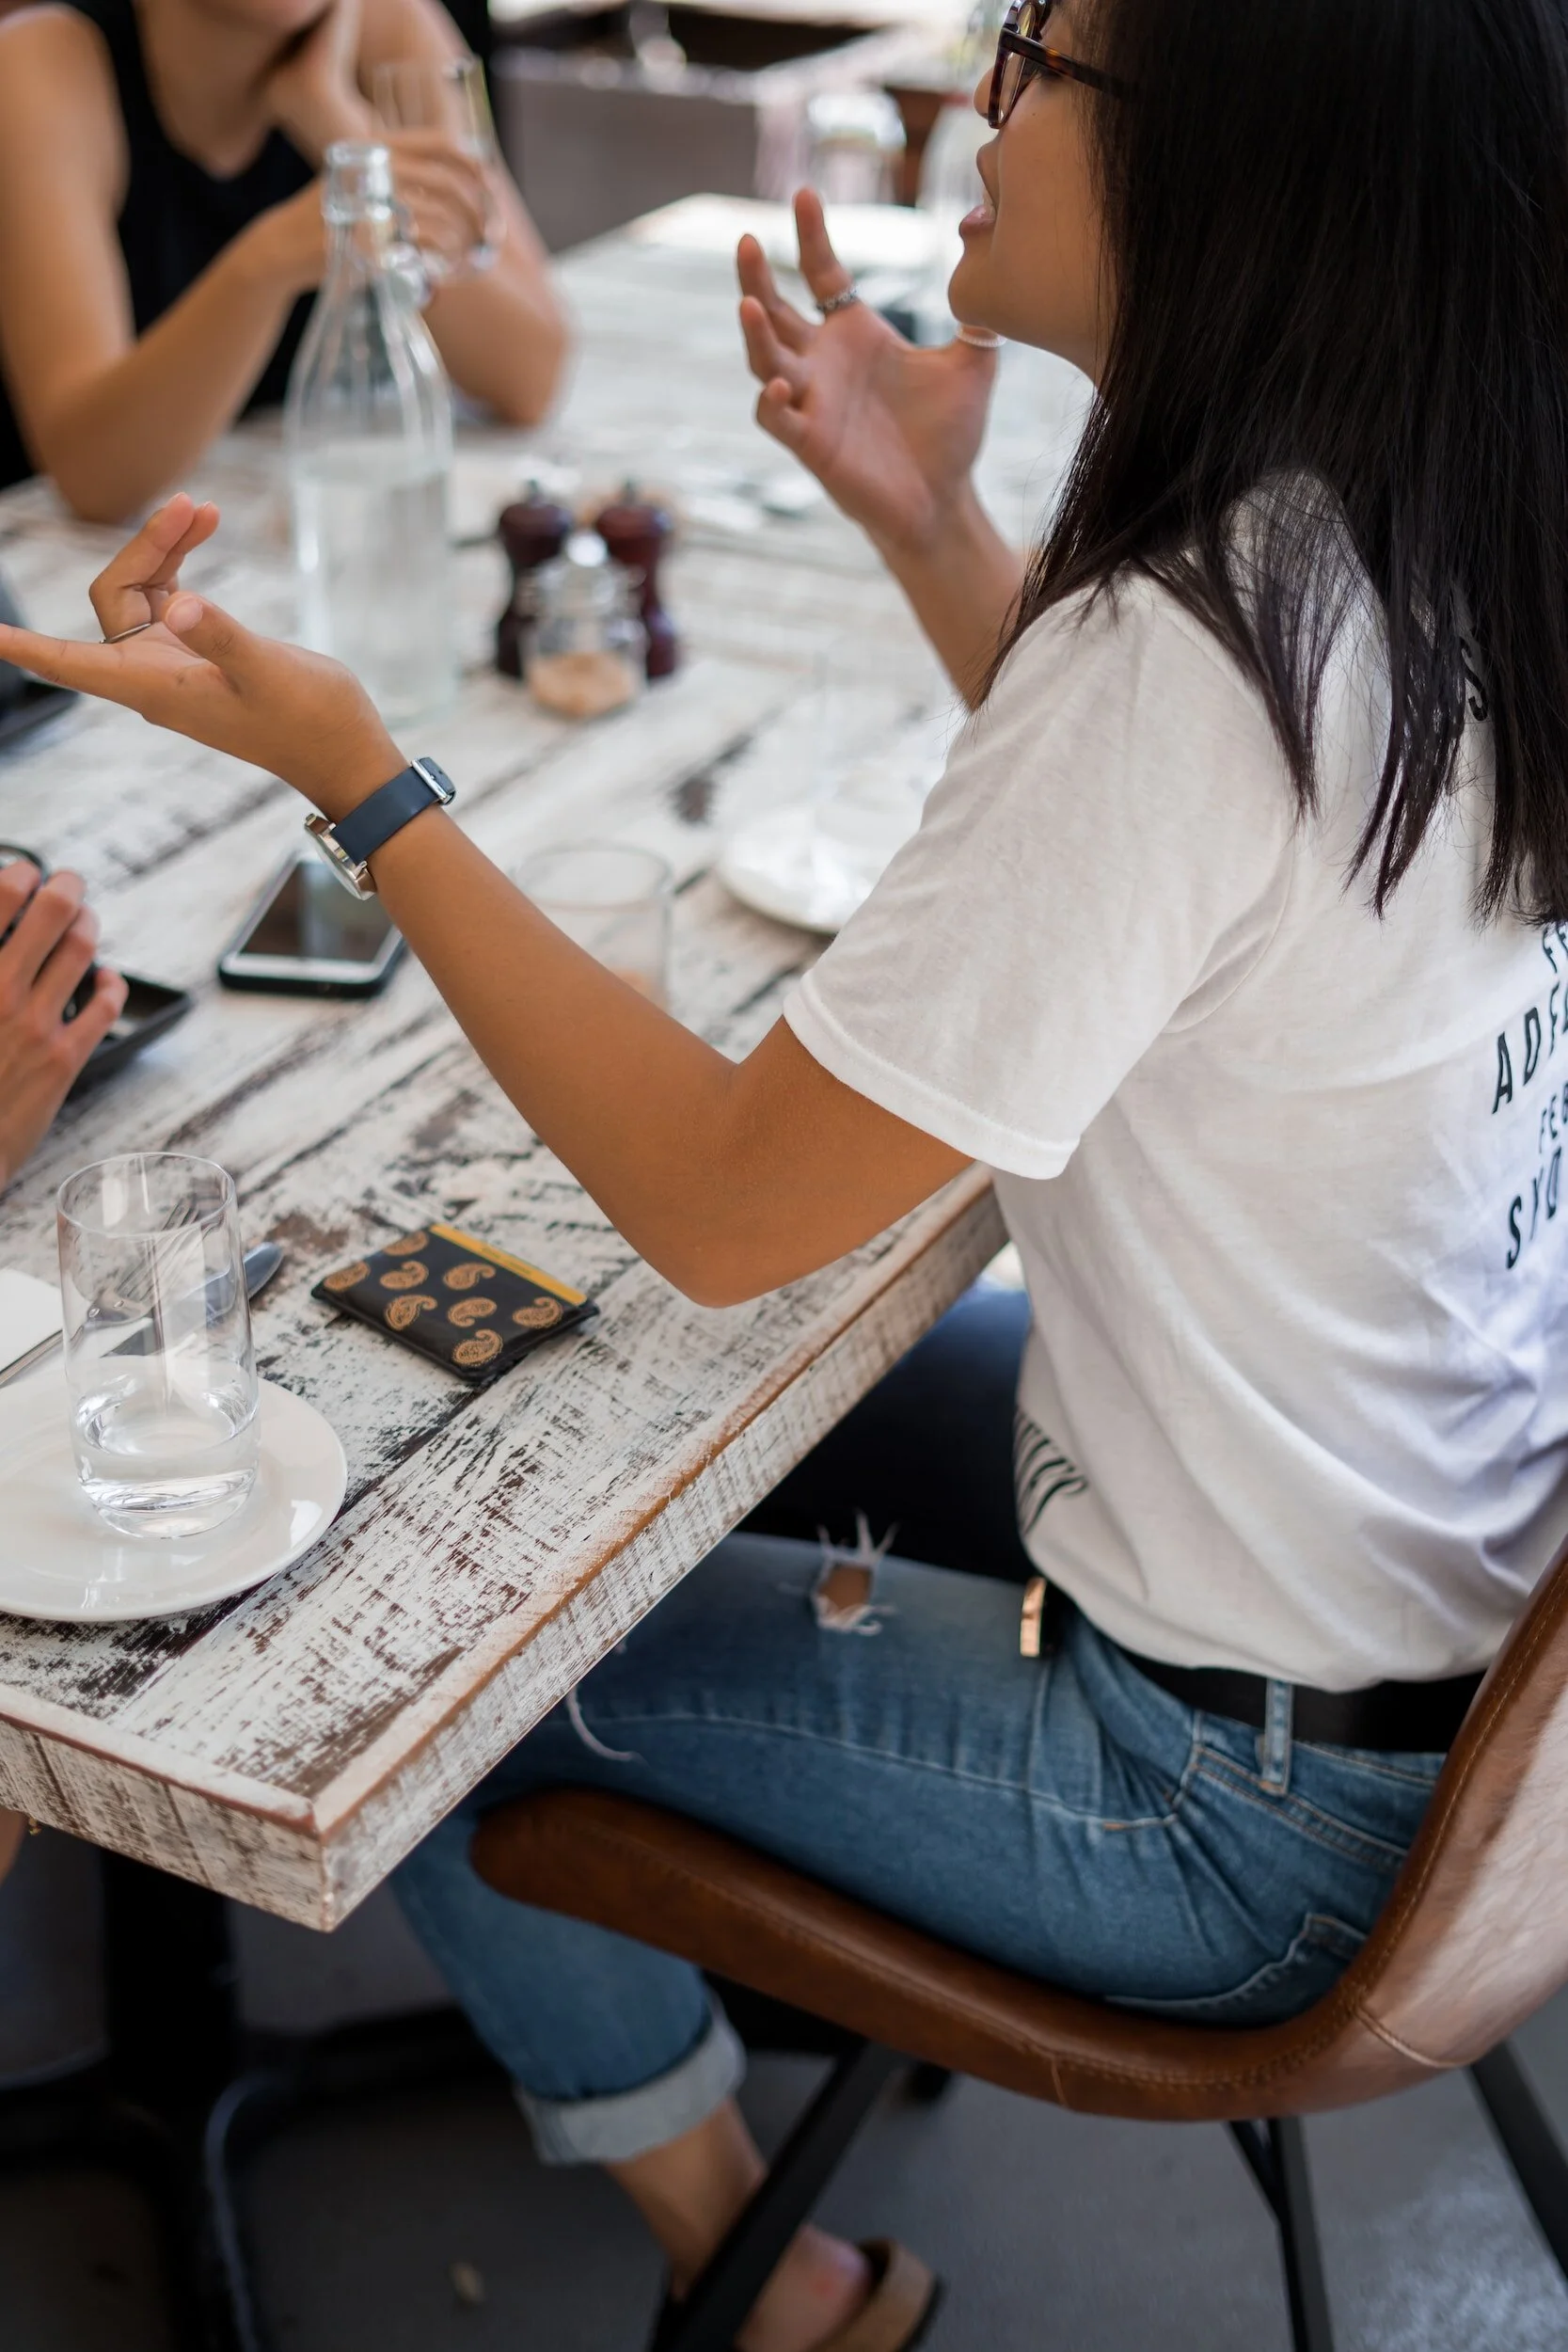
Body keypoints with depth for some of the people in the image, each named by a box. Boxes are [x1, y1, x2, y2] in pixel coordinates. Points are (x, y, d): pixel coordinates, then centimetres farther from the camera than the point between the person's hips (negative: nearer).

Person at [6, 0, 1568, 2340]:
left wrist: (353, 773, -18)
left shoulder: (1199, 639, -31)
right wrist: (932, 526, 3)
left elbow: (723, 1210, -24)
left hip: (1259, 1803, -8)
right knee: (843, 1351, 28)